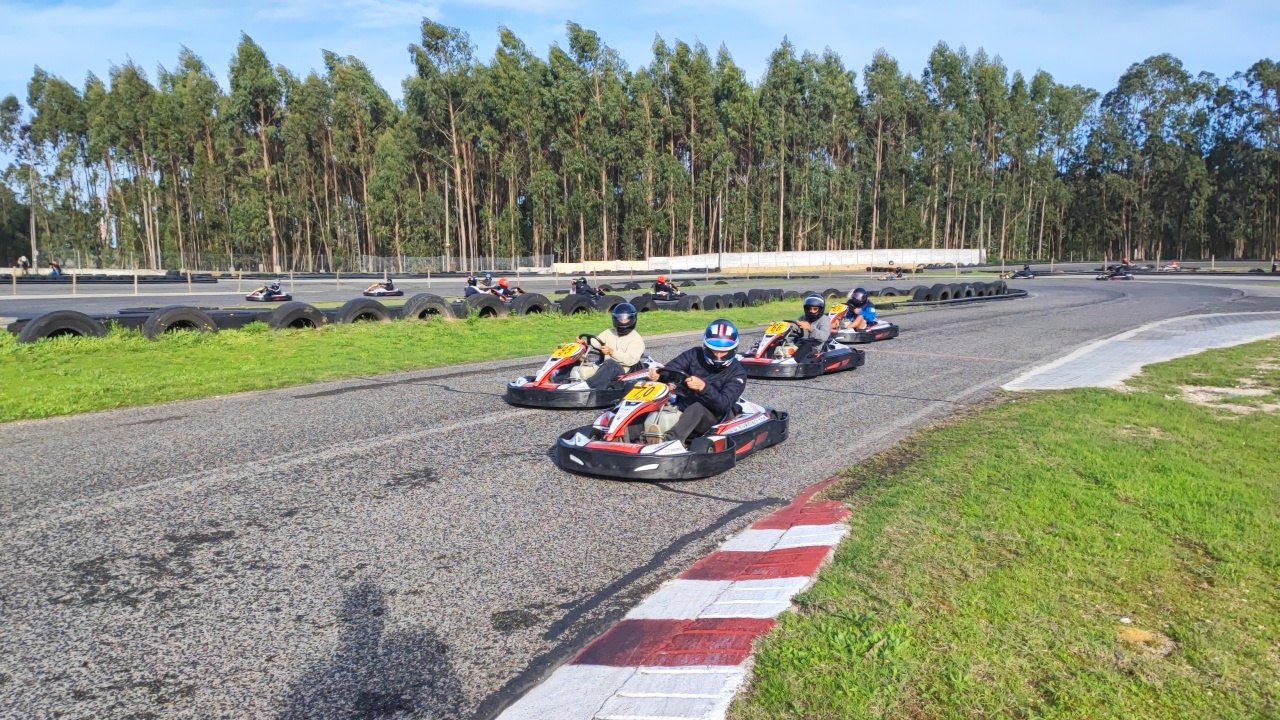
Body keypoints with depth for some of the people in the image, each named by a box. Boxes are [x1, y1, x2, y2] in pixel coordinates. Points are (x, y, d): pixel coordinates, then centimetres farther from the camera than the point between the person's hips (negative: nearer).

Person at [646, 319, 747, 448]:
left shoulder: (737, 372, -6)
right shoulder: (695, 355, 2)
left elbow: (724, 405, -19)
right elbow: (668, 371, -6)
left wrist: (703, 387, -37)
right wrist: (657, 375, -31)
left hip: (713, 417, -5)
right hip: (683, 409, 5)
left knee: (697, 407, -38)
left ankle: (669, 440, -60)